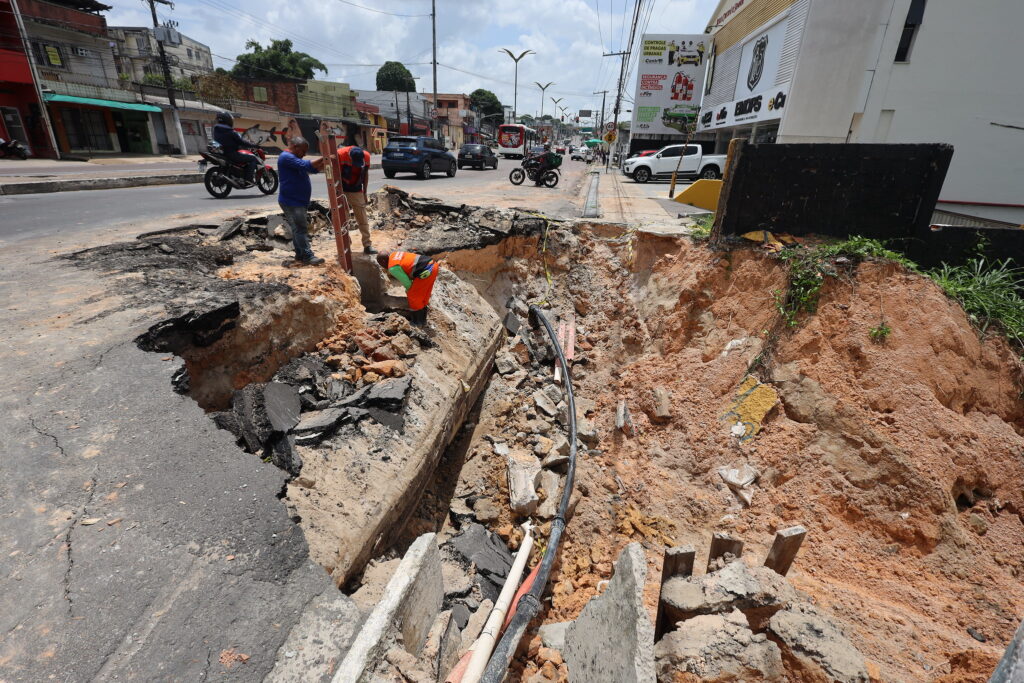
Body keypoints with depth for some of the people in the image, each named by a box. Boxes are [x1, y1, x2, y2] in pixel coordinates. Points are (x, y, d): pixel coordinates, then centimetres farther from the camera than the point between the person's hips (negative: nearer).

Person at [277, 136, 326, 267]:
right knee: (301, 229, -11)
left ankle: (300, 257, 18)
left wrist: (325, 162, 3)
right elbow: (305, 165, -24)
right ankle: (308, 257, -10)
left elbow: (313, 168, 19)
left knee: (298, 229, 12)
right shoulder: (286, 157, -12)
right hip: (291, 201, -11)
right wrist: (323, 159, -22)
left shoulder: (294, 158, 20)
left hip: (298, 201, 11)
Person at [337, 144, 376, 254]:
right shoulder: (340, 155, -22)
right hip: (342, 192, -2)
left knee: (363, 220, 1)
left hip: (357, 192, 2)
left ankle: (367, 245, 6)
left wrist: (364, 193, 6)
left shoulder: (366, 156, -12)